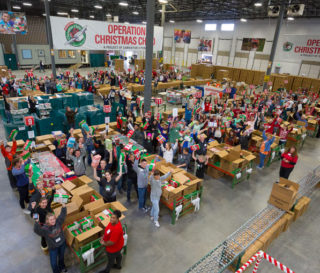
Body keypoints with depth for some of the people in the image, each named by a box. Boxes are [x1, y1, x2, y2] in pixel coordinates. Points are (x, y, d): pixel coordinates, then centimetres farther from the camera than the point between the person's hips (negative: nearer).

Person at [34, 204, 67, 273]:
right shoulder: (45, 229, -27)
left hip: (62, 243, 3)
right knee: (53, 263, 9)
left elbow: (63, 215, -18)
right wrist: (37, 222, -58)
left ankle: (62, 267, 59)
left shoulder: (58, 222, -18)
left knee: (61, 256, 28)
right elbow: (36, 230, -43)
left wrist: (64, 206, -33)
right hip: (53, 248, -3)